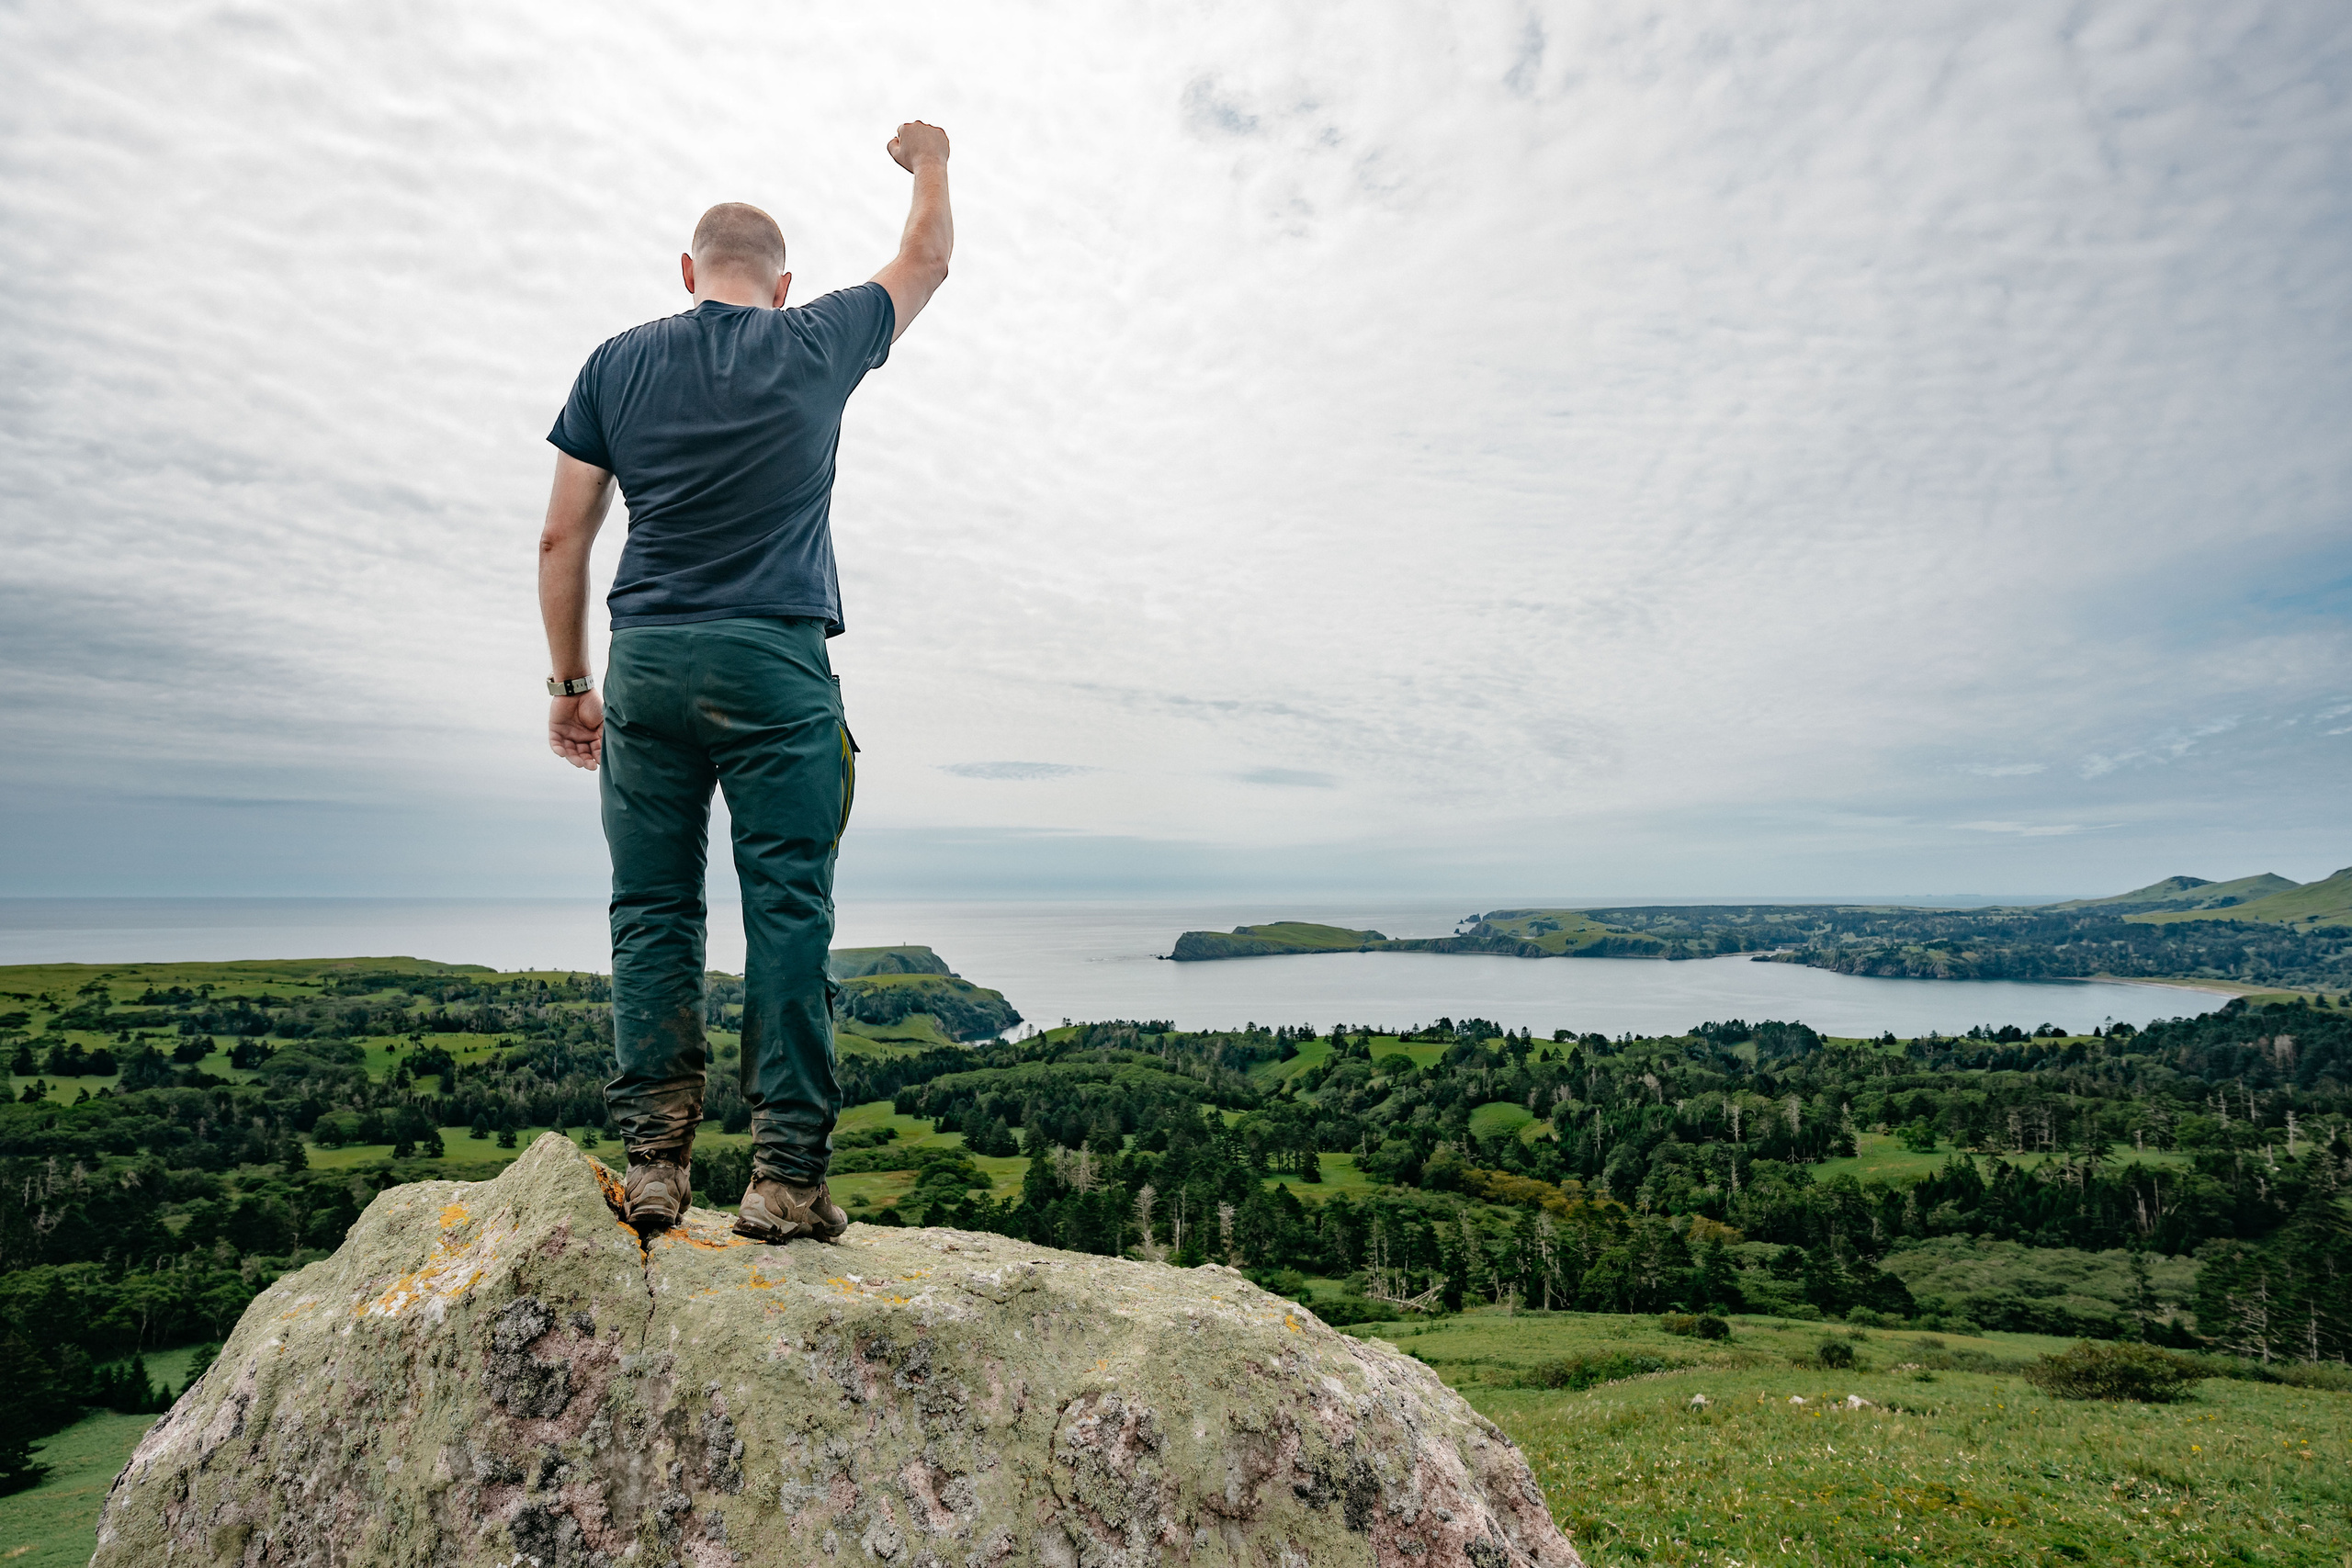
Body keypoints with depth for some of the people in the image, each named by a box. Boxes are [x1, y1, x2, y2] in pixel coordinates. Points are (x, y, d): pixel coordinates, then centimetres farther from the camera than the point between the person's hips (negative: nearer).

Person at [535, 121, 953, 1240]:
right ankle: (786, 1174, -4)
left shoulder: (617, 364, 12)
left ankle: (655, 1160, 4)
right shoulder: (816, 345, 7)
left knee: (652, 909, 6)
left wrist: (569, 682, 15)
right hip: (777, 665, -2)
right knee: (787, 915, -3)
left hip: (647, 665, 3)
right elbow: (928, 259, 24)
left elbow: (561, 539, 8)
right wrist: (929, 161, 43)